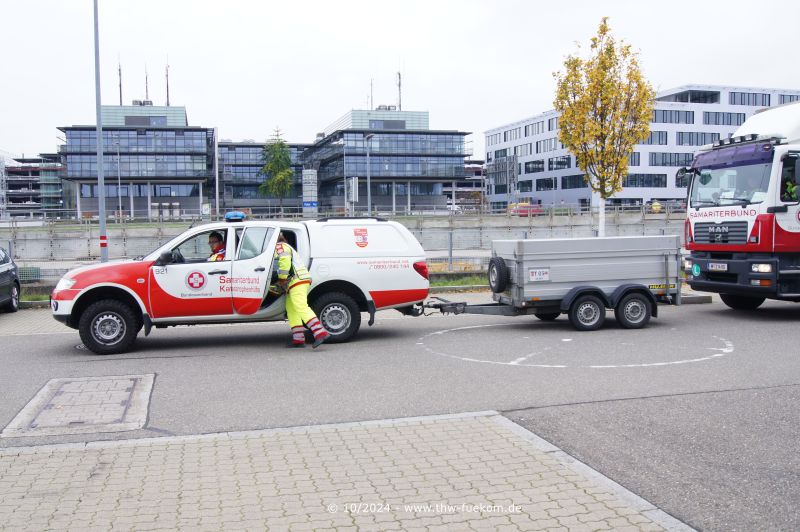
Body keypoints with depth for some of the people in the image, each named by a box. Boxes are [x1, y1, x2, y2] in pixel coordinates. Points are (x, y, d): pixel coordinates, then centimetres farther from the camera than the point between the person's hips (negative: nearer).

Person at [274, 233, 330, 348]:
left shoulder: (279, 247, 0)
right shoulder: (287, 247, 34)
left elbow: (284, 260, -20)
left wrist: (282, 278, -16)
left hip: (297, 281, -11)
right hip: (298, 282, 11)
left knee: (301, 308, -21)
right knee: (291, 309, 11)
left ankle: (321, 333, -33)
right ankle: (298, 340, 7)